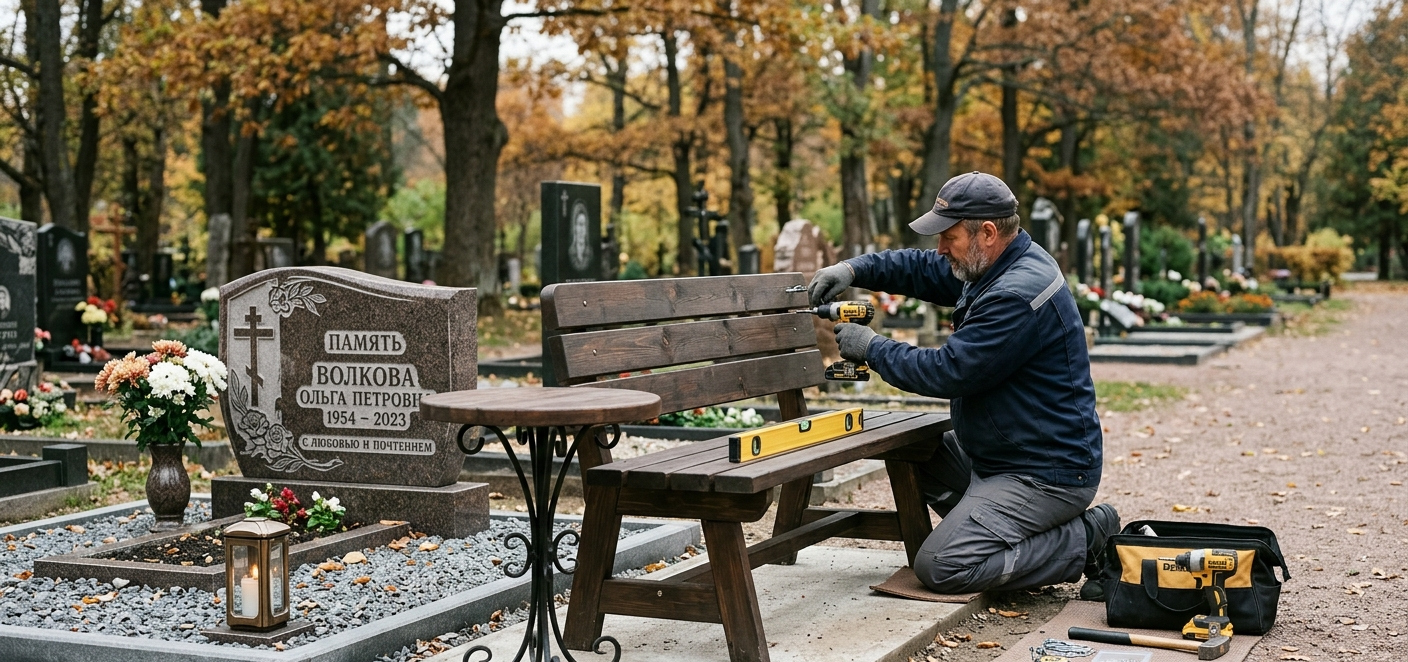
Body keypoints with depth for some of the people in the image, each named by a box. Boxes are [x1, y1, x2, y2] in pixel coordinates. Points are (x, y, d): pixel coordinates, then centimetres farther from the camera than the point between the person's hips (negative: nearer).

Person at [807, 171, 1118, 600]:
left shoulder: (1019, 295, -25)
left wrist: (872, 348, -10)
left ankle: (1086, 541, -5)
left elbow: (947, 373, -23)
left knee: (940, 568, -17)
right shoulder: (998, 268, 7)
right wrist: (853, 269, 2)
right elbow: (921, 269, 18)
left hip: (1047, 475, -10)